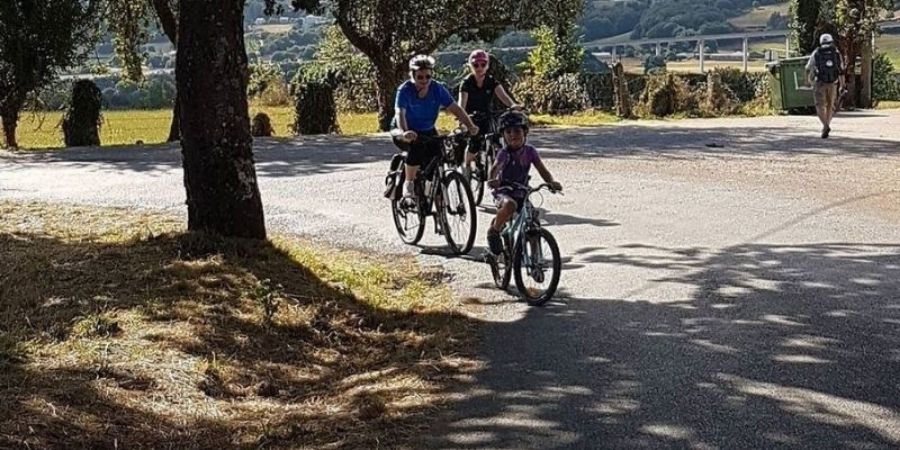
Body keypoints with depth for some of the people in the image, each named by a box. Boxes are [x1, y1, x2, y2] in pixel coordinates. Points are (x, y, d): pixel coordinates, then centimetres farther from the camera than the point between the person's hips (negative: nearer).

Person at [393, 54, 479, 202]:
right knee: (416, 147, -33)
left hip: (427, 131, 4)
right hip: (407, 133, -4)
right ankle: (409, 185, -16)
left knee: (435, 155, -15)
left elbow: (455, 108, -18)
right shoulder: (405, 90, -23)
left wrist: (470, 126, -33)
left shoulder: (438, 89, -13)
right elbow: (399, 113, -37)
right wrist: (404, 132, -57)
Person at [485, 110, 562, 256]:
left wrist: (552, 182, -26)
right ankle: (494, 230, -15)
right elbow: (495, 169, -26)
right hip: (503, 192, -4)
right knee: (510, 205, -38)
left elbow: (542, 170, -5)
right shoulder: (504, 153, -11)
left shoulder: (530, 151, -1)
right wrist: (493, 180, -50)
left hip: (522, 193, 4)